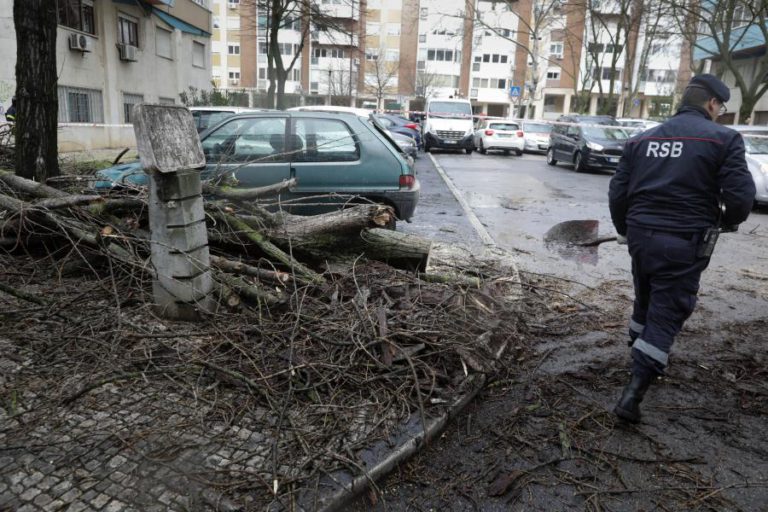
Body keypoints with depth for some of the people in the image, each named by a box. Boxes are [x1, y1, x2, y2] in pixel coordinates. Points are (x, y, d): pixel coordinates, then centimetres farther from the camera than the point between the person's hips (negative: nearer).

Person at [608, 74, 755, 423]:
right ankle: (634, 392, -3)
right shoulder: (723, 138, -5)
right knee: (666, 314, 1)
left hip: (641, 236, 5)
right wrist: (729, 220, 11)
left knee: (646, 302, 25)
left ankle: (642, 358, 44)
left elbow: (617, 193, 8)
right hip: (685, 242, -5)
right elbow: (740, 196, -11)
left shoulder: (641, 139, 9)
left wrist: (625, 231, 22)